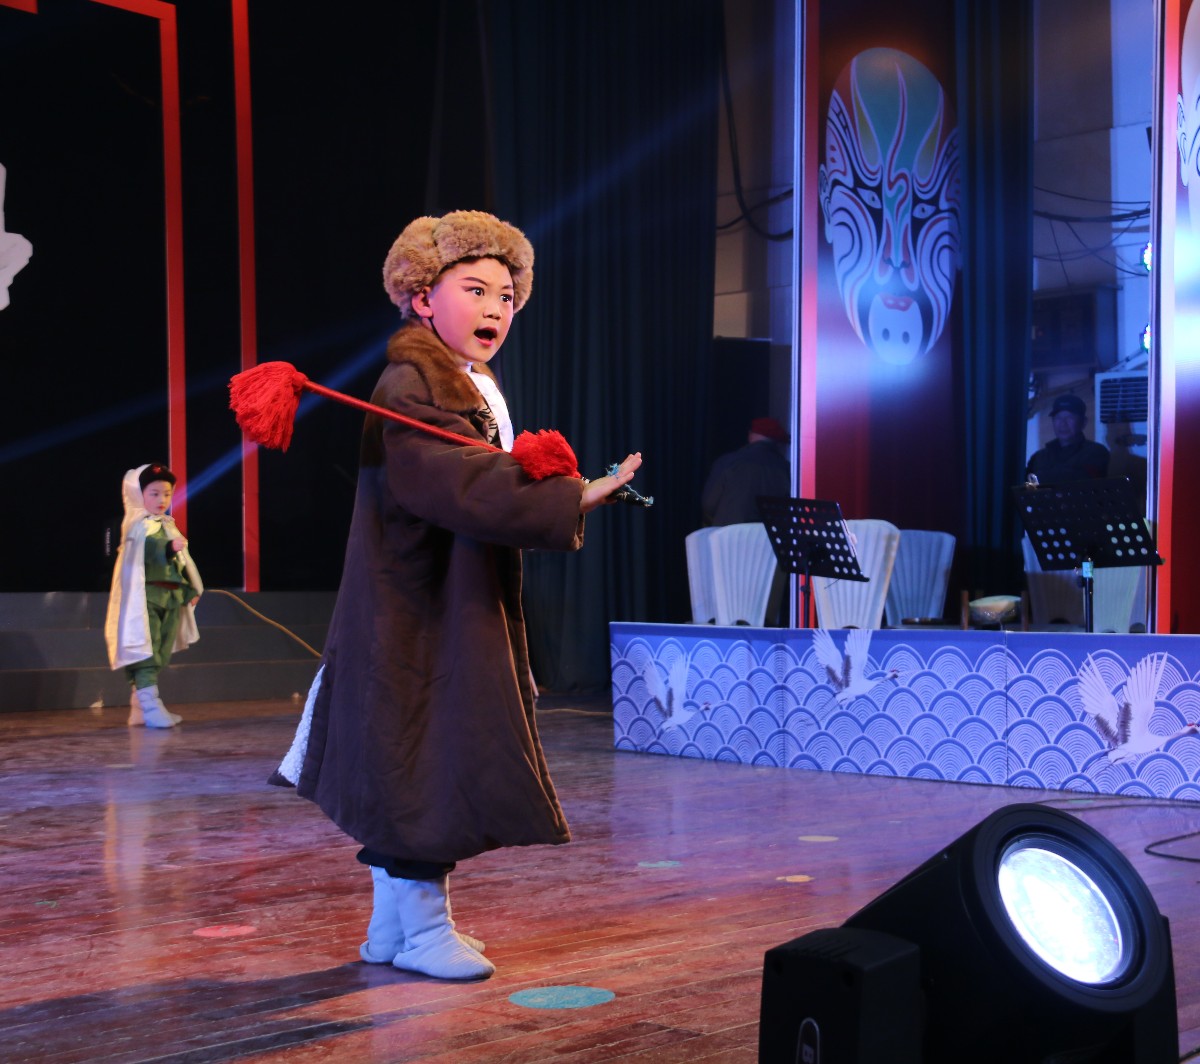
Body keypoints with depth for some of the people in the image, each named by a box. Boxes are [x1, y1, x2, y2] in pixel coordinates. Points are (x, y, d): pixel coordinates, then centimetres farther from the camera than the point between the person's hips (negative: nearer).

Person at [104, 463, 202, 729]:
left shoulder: (169, 527, 18)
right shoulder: (138, 527, -8)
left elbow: (183, 561, 25)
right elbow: (146, 550, -27)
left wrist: (192, 588, 23)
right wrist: (168, 548, -41)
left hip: (171, 598, 9)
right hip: (145, 599, -9)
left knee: (161, 654, 11)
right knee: (145, 650, -12)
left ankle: (140, 707, 19)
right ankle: (151, 705, -16)